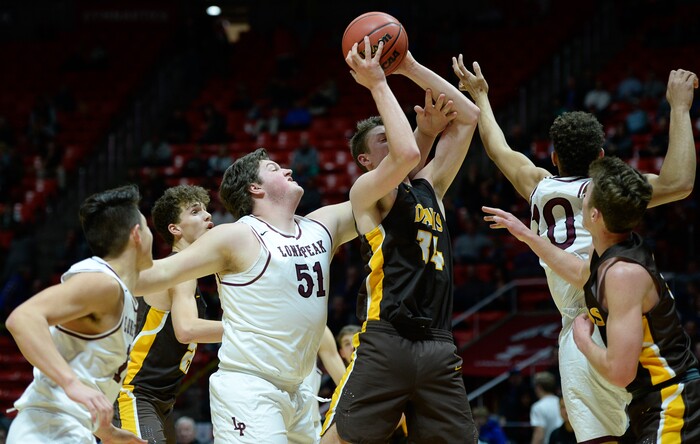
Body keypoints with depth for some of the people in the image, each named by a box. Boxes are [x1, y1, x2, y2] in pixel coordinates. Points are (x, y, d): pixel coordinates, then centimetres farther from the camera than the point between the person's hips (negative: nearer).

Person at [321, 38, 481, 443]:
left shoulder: (430, 186, 23)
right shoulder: (366, 190, 4)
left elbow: (467, 117, 22)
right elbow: (406, 154, -17)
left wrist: (411, 68, 15)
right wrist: (378, 83, -7)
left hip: (439, 349, 6)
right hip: (386, 344, -6)